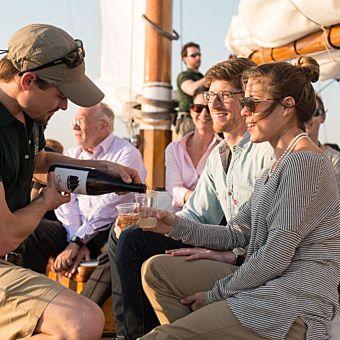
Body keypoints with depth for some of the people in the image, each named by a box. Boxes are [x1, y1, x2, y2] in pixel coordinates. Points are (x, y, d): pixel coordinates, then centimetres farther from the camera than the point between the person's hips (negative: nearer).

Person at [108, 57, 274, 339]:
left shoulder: (270, 150, -15)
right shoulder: (219, 155, 16)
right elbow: (196, 214, 16)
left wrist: (237, 255, -31)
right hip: (228, 245, 9)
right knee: (127, 238, 4)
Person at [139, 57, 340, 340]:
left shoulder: (305, 162, -15)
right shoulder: (281, 163, 18)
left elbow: (276, 257, -18)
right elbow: (236, 234, 15)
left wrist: (216, 293, -8)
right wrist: (177, 226, 2)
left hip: (294, 306, -10)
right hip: (262, 287, 10)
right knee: (156, 269, 6)